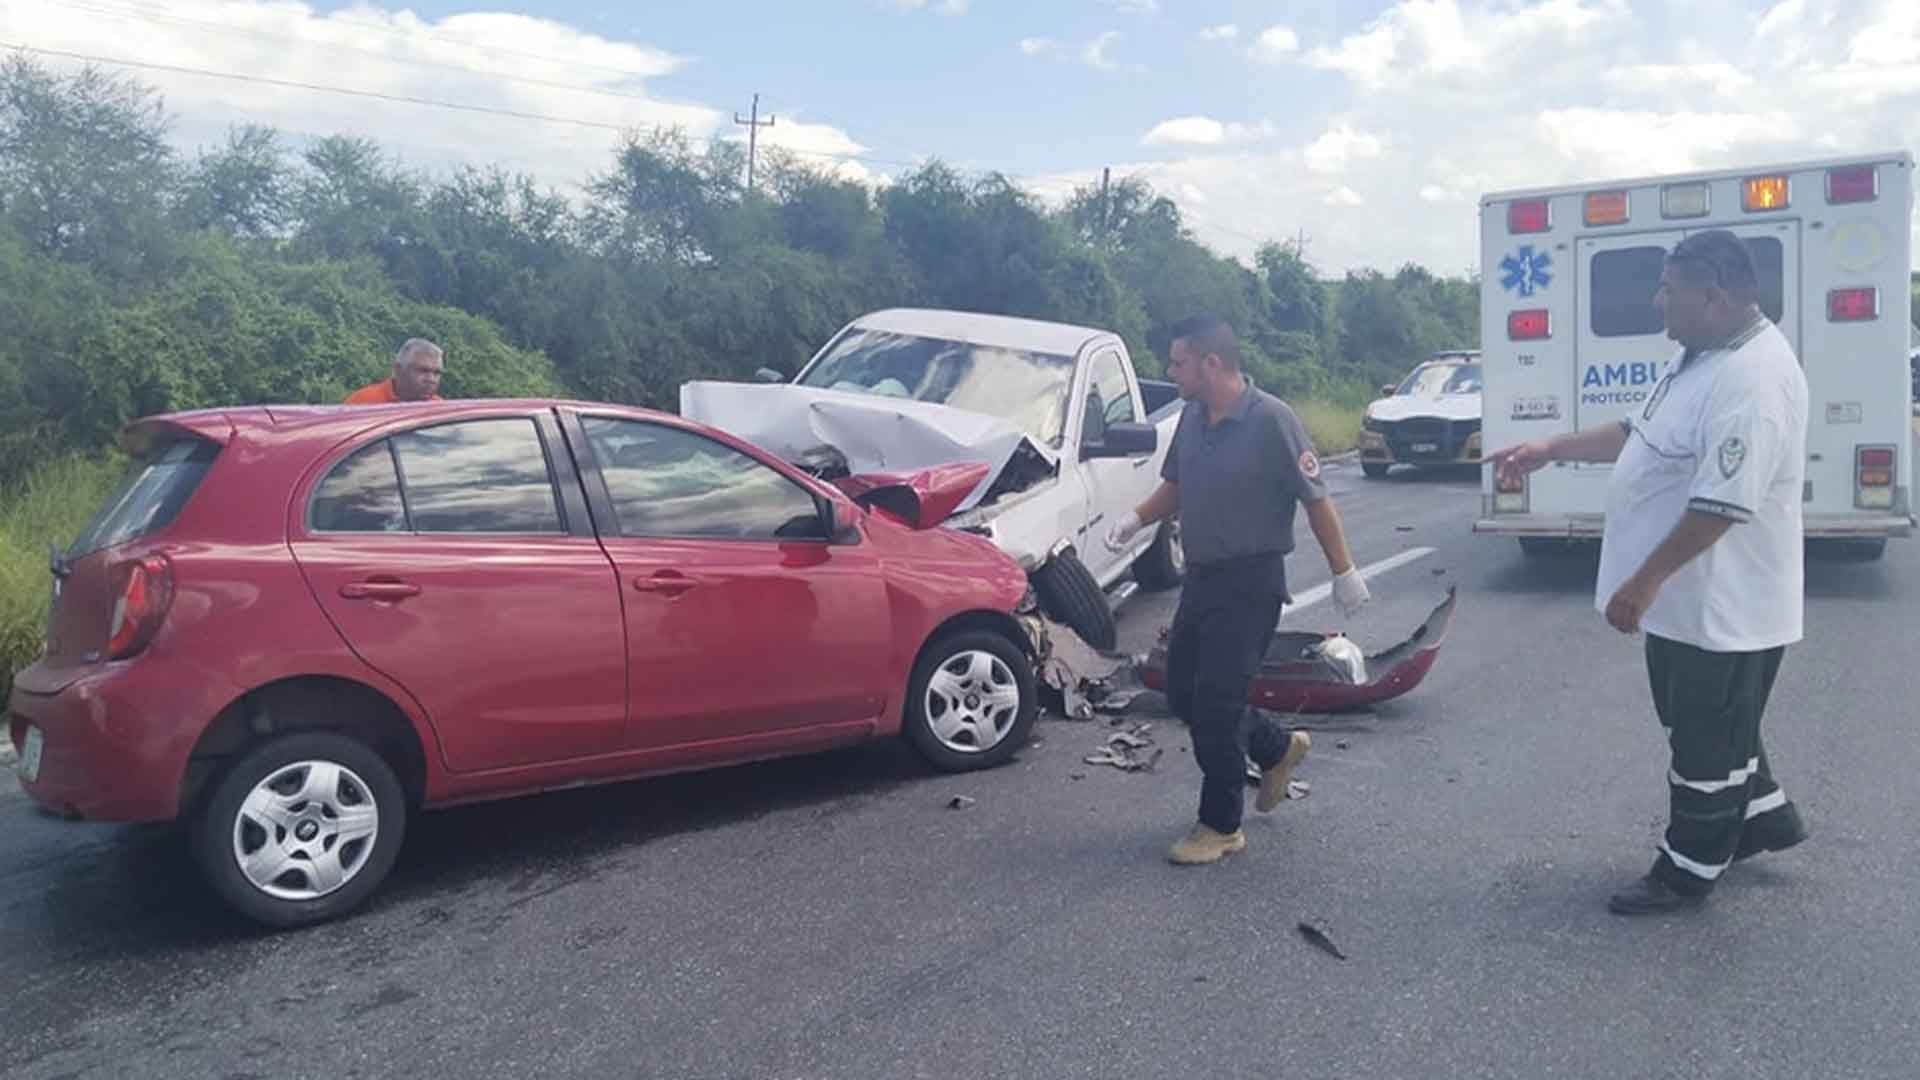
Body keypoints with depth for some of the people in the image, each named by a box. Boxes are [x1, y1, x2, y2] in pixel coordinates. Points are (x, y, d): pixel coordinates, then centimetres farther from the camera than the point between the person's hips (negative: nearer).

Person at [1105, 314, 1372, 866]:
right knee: (1182, 691, 14)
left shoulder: (1271, 420, -17)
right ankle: (1278, 748, 37)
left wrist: (1344, 572, -9)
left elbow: (1316, 499, -12)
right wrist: (1137, 517, 0)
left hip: (1251, 582, -8)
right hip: (1201, 576, 8)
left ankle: (1221, 827, 11)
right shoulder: (1192, 417, 5)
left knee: (1215, 702, -6)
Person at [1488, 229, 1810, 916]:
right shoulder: (1703, 357, 7)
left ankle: (1687, 872, 22)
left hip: (1720, 608, -10)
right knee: (1710, 726, 25)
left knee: (1705, 743, 7)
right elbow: (1638, 434, 19)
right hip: (1688, 599, 10)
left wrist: (1644, 581, -26)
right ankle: (1765, 816, 45)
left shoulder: (1753, 379, -27)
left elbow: (1723, 503, -30)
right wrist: (1551, 449, 16)